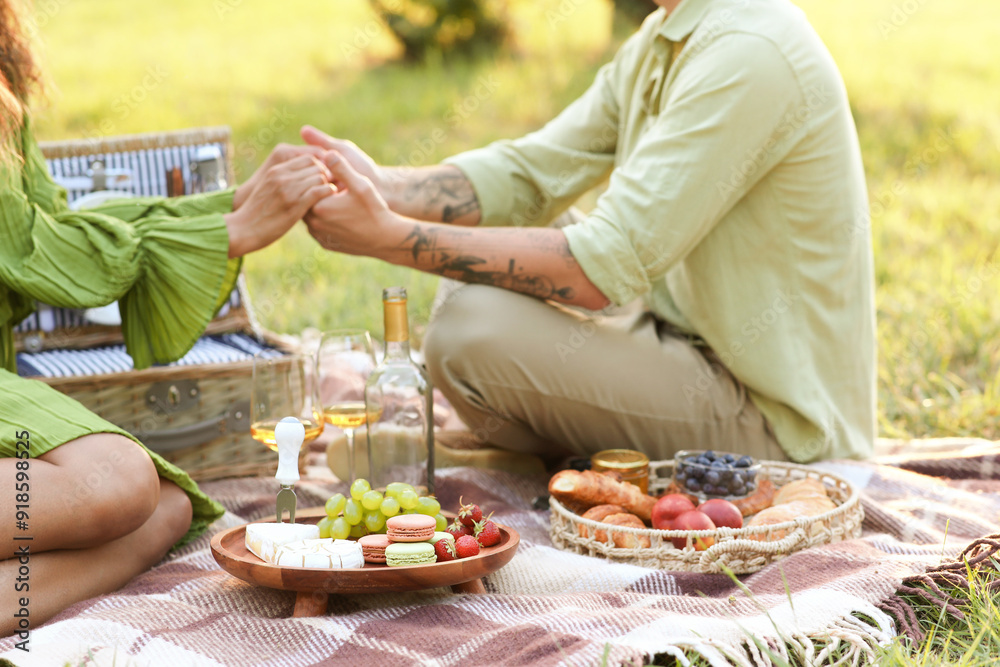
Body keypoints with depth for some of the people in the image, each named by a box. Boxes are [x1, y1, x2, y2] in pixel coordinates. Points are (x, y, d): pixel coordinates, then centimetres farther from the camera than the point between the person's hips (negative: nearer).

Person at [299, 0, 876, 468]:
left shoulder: (751, 52, -24)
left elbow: (605, 269, -27)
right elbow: (526, 177, 4)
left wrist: (391, 237, -25)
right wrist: (381, 186, -13)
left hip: (777, 422, -10)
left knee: (472, 329, -21)